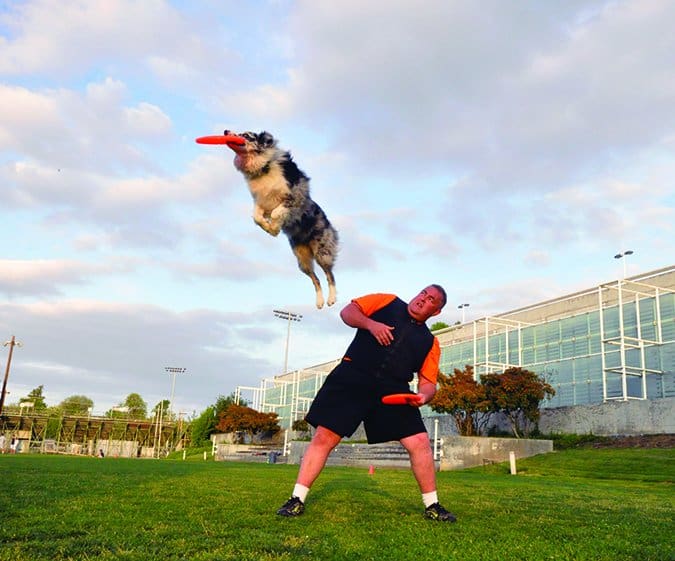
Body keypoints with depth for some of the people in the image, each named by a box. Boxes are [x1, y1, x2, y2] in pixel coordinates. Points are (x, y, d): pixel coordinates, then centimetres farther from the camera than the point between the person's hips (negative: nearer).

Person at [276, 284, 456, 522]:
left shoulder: (430, 342, 15)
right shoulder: (387, 302, 12)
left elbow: (427, 382, 11)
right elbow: (348, 311, 7)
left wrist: (423, 395, -12)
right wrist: (370, 324, -12)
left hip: (393, 391, 3)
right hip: (352, 378, -2)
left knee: (420, 442, -5)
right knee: (323, 437, -7)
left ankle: (432, 506, 14)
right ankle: (297, 500, 4)